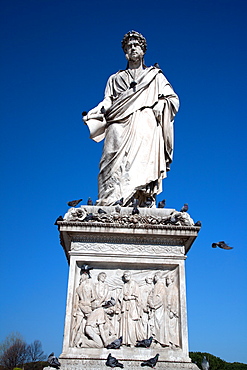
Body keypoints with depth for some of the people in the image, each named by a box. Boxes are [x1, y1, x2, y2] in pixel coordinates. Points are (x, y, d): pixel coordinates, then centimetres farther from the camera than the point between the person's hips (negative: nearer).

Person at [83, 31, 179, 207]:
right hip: (120, 128, 1)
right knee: (117, 169, -19)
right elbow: (107, 102, 17)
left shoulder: (155, 75, 27)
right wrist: (91, 115, -3)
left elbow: (173, 99, 17)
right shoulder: (116, 78, 31)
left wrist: (159, 106, -4)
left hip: (146, 127, -1)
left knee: (144, 165, -22)